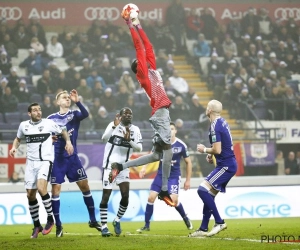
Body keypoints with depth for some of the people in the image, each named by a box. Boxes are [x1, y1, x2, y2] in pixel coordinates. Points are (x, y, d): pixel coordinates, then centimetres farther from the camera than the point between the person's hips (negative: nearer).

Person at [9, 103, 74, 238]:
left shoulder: (49, 123, -3)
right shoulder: (23, 125, 6)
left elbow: (63, 132, 13)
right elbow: (18, 138, 24)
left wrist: (68, 141, -5)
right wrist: (14, 147, 4)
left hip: (45, 161, -4)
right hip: (31, 162, 4)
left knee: (41, 187, -26)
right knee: (30, 194, 3)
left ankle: (50, 219, -9)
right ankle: (36, 225, 18)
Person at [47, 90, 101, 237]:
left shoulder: (74, 115, 2)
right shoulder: (51, 118, 2)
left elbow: (85, 114, -20)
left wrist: (77, 102, -34)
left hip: (72, 157, 1)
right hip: (57, 159, -1)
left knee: (85, 186, 3)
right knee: (56, 190, -5)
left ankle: (93, 220, 16)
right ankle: (58, 225, 4)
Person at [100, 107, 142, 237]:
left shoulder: (135, 130, 4)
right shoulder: (113, 125, -7)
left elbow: (139, 148, -5)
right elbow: (104, 138, -25)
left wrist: (129, 141, -22)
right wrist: (115, 126, -39)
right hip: (109, 165, -3)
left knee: (125, 196, -3)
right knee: (106, 196, -2)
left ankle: (117, 220, 19)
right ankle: (104, 226, 5)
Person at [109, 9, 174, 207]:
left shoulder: (152, 70, 19)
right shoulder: (143, 73, -1)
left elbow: (148, 47, 22)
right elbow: (140, 48, -3)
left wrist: (138, 26, 23)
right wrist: (131, 25, 0)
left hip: (163, 113, 9)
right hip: (160, 114, -9)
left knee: (158, 155, 9)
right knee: (167, 151, -11)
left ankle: (120, 167, 11)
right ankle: (164, 190, -9)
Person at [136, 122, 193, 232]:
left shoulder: (181, 145, -9)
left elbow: (188, 162, 1)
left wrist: (188, 180, 3)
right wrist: (144, 167, -24)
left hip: (174, 176, -2)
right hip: (161, 174, 2)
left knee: (174, 200, -17)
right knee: (151, 198, -7)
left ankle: (185, 218, 13)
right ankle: (146, 225, 6)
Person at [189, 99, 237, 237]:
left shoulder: (215, 126, -17)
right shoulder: (222, 122, 13)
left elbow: (217, 150, -21)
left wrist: (205, 150, -3)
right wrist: (211, 154, 14)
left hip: (226, 166, -10)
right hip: (229, 164, 10)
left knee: (203, 190, -16)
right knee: (209, 195, 12)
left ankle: (219, 222, -14)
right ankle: (204, 229, 15)